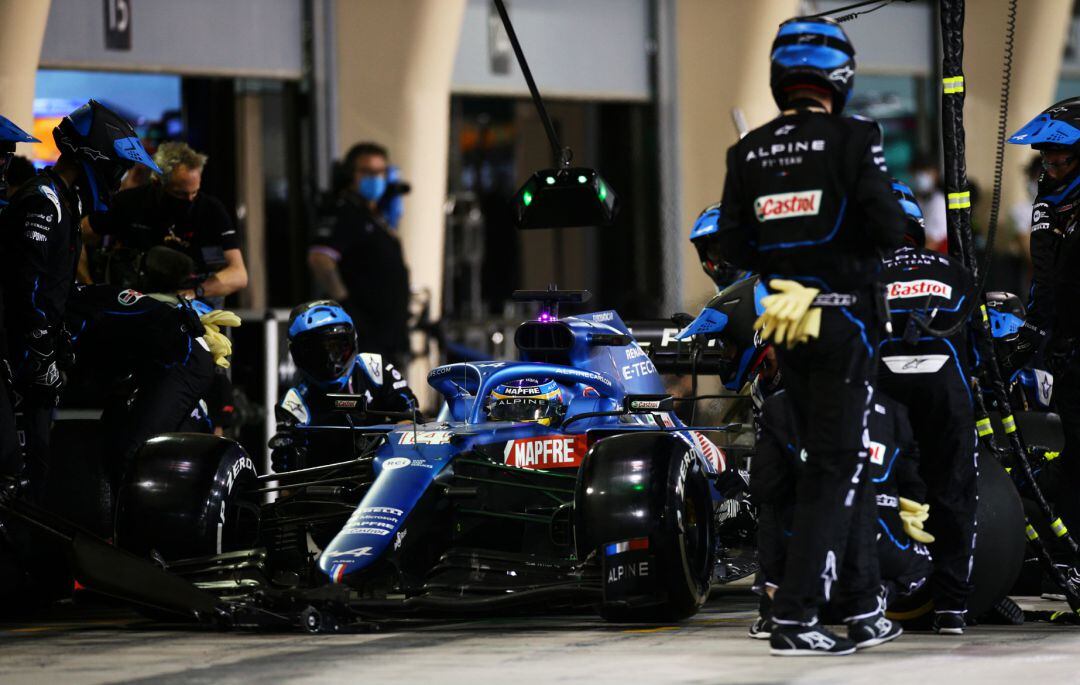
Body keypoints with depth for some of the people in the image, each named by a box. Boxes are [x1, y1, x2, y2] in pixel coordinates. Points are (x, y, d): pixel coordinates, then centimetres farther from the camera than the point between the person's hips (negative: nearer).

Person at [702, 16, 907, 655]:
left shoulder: (749, 152, 4)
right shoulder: (854, 138, -11)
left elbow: (732, 246, 2)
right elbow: (888, 229, -16)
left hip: (785, 322, 6)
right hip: (844, 315, -6)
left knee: (842, 461, 16)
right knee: (835, 466, -3)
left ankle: (863, 609, 21)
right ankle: (794, 619, -9)